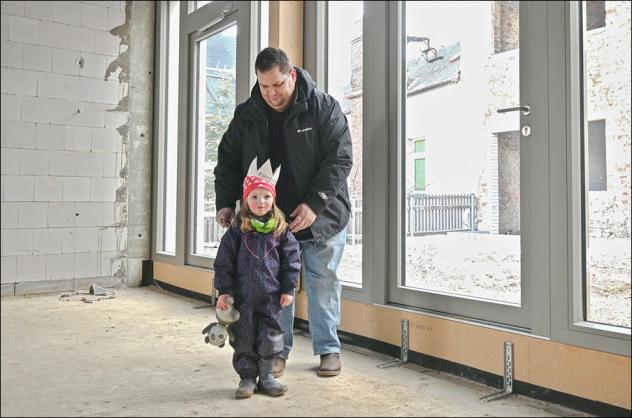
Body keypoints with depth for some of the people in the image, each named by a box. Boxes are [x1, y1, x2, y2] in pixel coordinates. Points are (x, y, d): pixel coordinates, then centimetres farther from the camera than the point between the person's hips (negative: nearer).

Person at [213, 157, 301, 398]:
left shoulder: (281, 230, 0)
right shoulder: (236, 231, -2)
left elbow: (291, 260, 4)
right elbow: (224, 262, -1)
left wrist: (288, 288, 1)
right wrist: (223, 291, -4)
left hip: (271, 296, 1)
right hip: (243, 296, 0)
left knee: (270, 337, 7)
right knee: (244, 339, 8)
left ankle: (267, 376, 24)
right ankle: (247, 378, 23)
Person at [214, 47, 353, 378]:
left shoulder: (323, 108, -10)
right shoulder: (247, 115, 1)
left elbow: (339, 159, -14)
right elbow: (228, 161, 7)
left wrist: (314, 203, -24)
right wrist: (225, 203, -7)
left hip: (320, 216, -2)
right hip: (271, 219, 3)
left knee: (323, 283, 7)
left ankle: (328, 348, 23)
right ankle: (278, 350, 23)